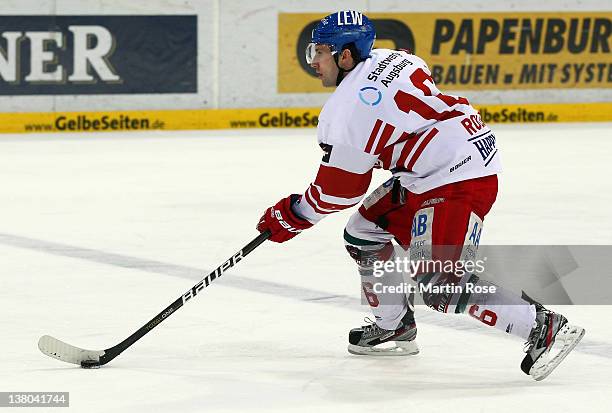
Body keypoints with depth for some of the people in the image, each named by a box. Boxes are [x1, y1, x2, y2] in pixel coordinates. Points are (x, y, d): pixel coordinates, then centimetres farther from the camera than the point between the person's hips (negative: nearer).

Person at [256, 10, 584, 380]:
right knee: (364, 231, 17)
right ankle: (395, 328, 27)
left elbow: (339, 191, -7)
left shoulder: (348, 108, -16)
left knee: (440, 285, -14)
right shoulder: (387, 58, 9)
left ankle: (544, 328, -12)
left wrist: (291, 216, 8)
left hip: (458, 181, -11)